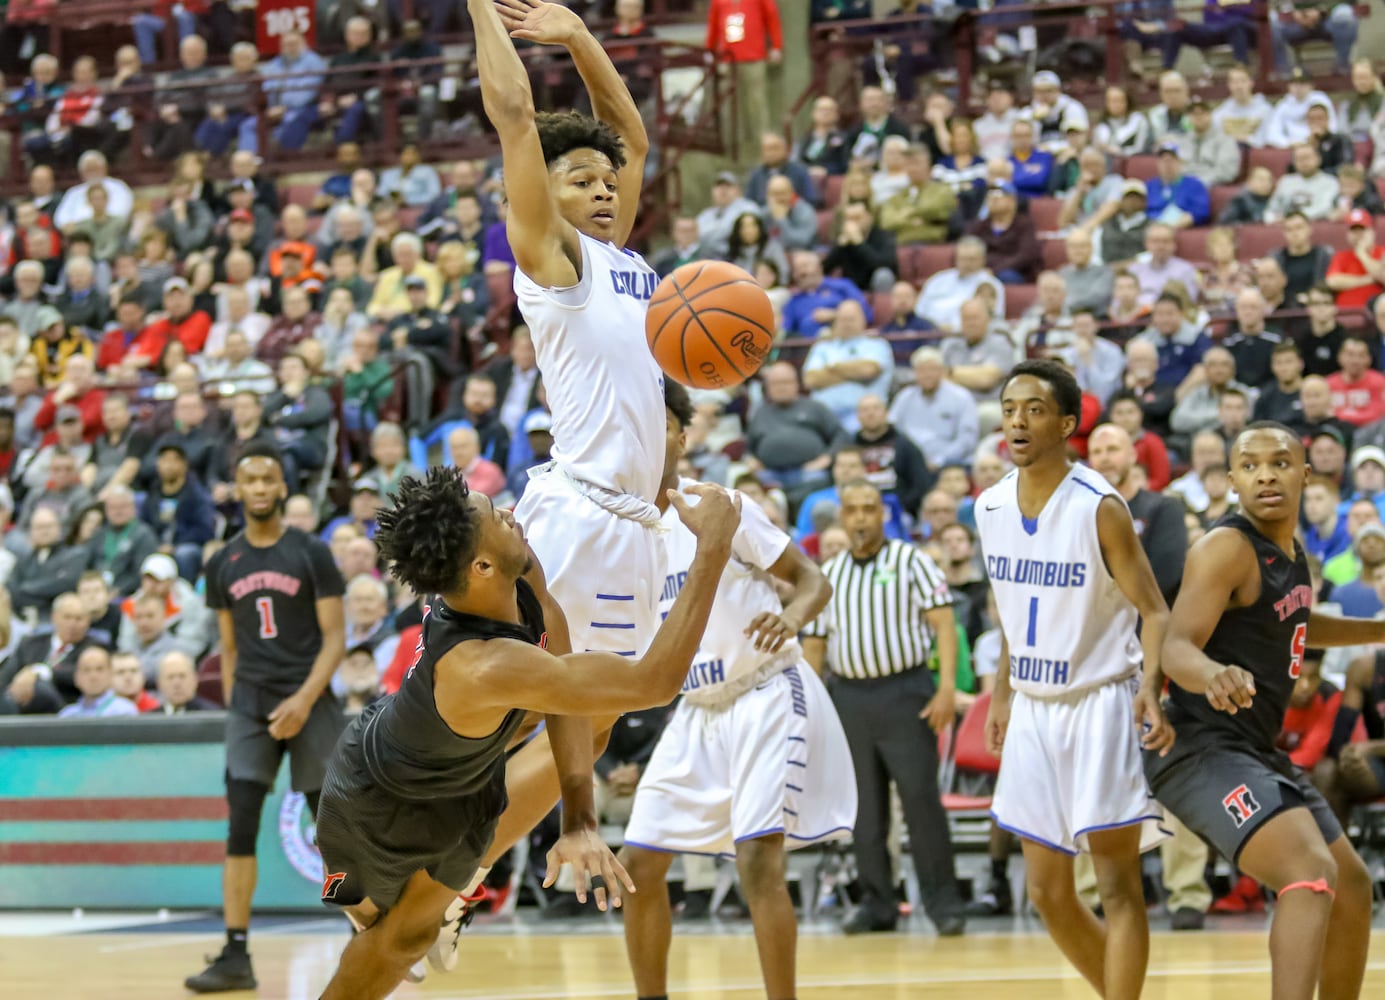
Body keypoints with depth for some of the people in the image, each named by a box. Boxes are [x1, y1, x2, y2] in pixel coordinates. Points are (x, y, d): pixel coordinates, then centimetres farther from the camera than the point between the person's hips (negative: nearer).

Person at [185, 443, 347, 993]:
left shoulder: (311, 554, -3)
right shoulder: (223, 565, 8)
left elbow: (335, 637, -6)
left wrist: (304, 700, -17)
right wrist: (231, 707, 9)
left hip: (308, 702, -3)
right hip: (250, 704, 3)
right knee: (241, 827, -7)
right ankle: (236, 955, -7)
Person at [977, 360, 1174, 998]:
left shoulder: (1100, 509, -15)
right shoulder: (990, 508, 3)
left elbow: (1155, 612, -14)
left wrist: (1151, 689, -30)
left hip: (1100, 703, -6)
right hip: (1033, 708, 6)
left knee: (1118, 884, -6)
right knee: (1047, 892, 9)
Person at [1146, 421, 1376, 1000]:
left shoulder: (1290, 550, 12)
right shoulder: (1229, 548, -15)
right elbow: (1176, 647, -28)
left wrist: (1379, 632, 35)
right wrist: (1212, 673, -49)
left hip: (1256, 752, 10)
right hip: (1204, 750, -10)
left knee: (1352, 890, 20)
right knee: (1312, 873, -31)